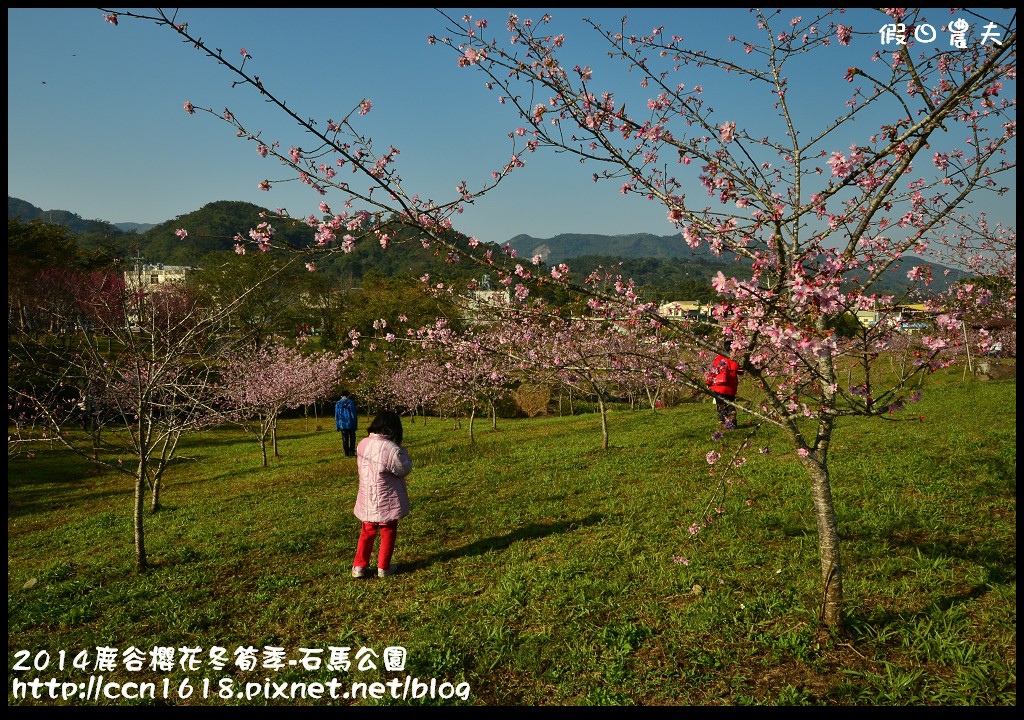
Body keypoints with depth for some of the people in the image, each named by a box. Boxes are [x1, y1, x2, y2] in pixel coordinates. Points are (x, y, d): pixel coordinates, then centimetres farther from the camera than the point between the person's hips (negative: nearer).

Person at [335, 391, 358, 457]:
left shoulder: (338, 404, 1)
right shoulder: (351, 402, -6)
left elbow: (336, 416, 3)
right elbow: (354, 414, -5)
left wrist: (338, 427, 8)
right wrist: (355, 424, 0)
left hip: (342, 425, 1)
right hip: (351, 424, -1)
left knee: (345, 440, 7)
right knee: (352, 439, 12)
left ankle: (347, 454, 7)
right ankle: (351, 452, 8)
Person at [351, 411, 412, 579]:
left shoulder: (362, 444, -4)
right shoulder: (392, 449, -24)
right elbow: (405, 469, -11)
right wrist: (403, 452, 2)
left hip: (367, 499, 5)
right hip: (386, 501, -5)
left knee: (367, 532, 21)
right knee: (388, 533, 14)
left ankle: (359, 566, 23)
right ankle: (383, 568, 23)